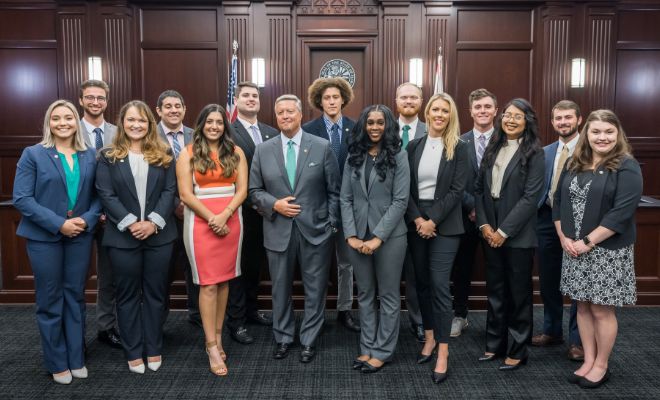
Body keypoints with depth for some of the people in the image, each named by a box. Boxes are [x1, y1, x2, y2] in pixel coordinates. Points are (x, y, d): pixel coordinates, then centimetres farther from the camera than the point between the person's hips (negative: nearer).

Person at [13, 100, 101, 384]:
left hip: (80, 235, 3)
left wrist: (87, 219, -14)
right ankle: (57, 364, 20)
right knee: (50, 300, 6)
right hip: (44, 236, -2)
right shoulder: (33, 154, -3)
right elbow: (21, 198, -9)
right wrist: (58, 224, -18)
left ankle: (77, 359, 23)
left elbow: (98, 195, 5)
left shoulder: (90, 156, 5)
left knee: (75, 297, 10)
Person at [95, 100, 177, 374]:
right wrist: (130, 223, -16)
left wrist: (153, 222, -14)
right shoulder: (108, 156, 2)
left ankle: (154, 349, 23)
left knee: (155, 292, 9)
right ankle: (133, 352, 22)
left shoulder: (164, 155, 5)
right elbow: (106, 194, -5)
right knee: (128, 294, 9)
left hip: (159, 235, 1)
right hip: (123, 236, -1)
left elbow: (170, 190, -2)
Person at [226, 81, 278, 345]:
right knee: (238, 264, 5)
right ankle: (236, 321, 16)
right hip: (240, 210, -5)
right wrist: (249, 200, -15)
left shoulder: (272, 133, 8)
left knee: (256, 263, 18)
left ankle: (251, 310, 35)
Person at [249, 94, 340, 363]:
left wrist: (331, 224, -3)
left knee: (315, 289, 8)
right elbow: (255, 191, 6)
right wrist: (274, 204, -12)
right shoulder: (263, 150, 4)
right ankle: (283, 338, 31)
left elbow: (334, 191, 1)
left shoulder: (322, 147, -1)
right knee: (280, 288, 13)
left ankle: (309, 340, 25)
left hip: (315, 230, -1)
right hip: (278, 231, 2)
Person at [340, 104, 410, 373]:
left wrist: (378, 237, -15)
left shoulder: (397, 156, -4)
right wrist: (351, 235, -6)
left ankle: (382, 351, 19)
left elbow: (400, 201, -10)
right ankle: (367, 347, 24)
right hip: (357, 236, 4)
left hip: (389, 236, -3)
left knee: (388, 295, 7)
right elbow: (345, 199, 4)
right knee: (365, 294, 12)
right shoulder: (353, 156, 6)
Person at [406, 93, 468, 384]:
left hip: (444, 225, -4)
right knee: (422, 282, 11)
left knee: (439, 285, -7)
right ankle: (429, 338, 26)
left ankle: (443, 350, 2)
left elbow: (457, 190, -7)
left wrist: (433, 220, -14)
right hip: (416, 222, 4)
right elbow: (406, 187, 4)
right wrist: (416, 219, -9)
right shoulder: (414, 146, 8)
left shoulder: (458, 148, -1)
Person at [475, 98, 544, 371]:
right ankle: (495, 344, 26)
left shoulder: (534, 154, -6)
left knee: (518, 292, 7)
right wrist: (484, 225, -4)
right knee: (495, 290, 13)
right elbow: (479, 189, 7)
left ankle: (517, 350, 20)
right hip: (490, 233, 5)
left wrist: (504, 231, -14)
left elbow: (530, 197, -13)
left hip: (518, 235, -5)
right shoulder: (492, 148, 9)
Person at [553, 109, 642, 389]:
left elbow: (621, 212, -17)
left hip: (608, 251, -5)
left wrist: (588, 242, -17)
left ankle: (601, 365, 21)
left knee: (602, 310, 4)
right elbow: (558, 202, 10)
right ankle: (588, 361, 26)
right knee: (583, 306, 12)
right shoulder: (574, 164, 9)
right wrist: (564, 238, -3)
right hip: (575, 249, 5)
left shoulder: (627, 167, -9)